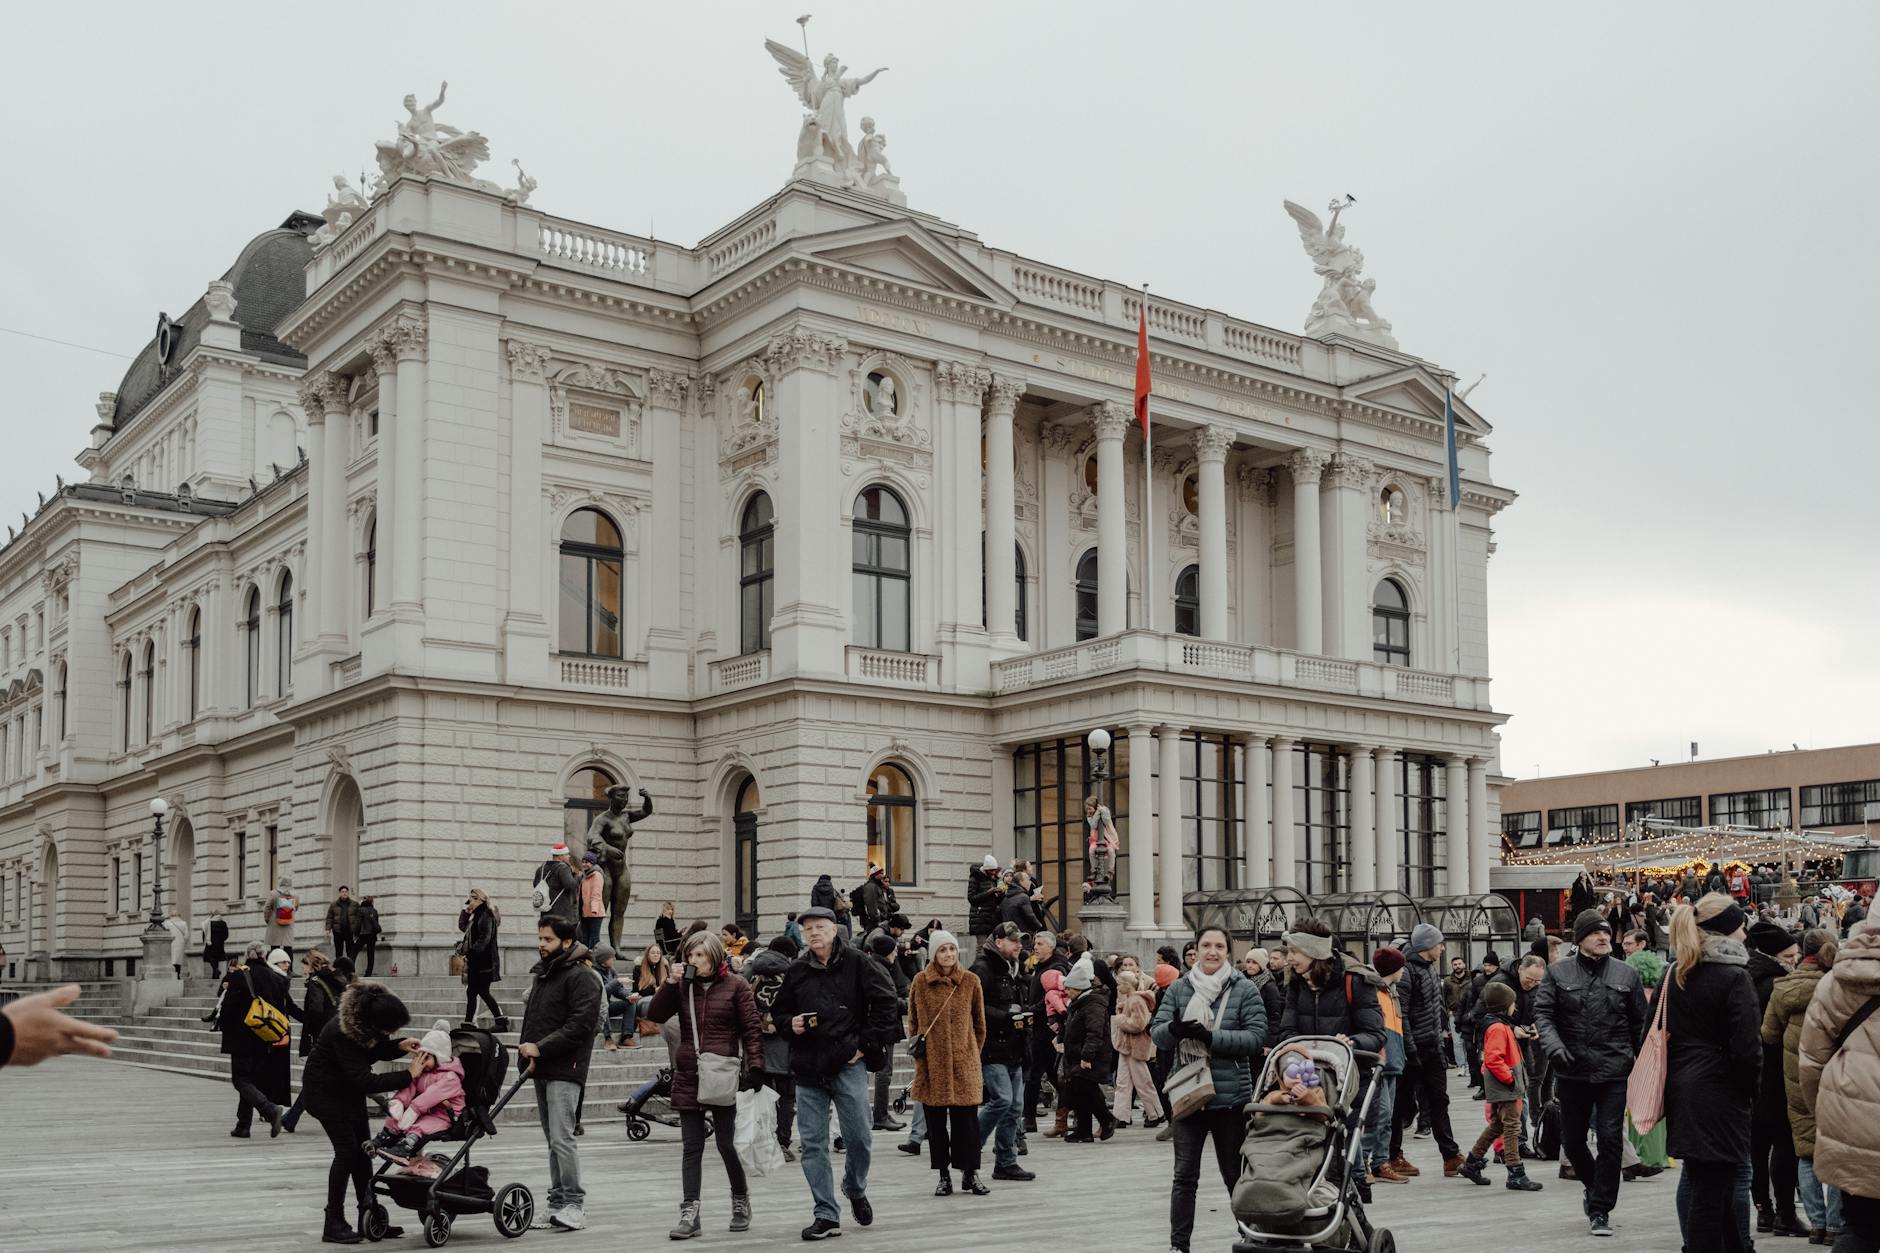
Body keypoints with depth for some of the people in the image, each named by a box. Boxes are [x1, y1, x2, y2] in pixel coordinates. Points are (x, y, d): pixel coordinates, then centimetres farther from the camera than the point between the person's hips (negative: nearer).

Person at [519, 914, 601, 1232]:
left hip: (565, 1071, -9)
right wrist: (529, 1051, 11)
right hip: (542, 1069, 9)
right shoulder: (540, 974, 19)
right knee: (553, 1140, 12)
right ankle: (557, 1202, 18)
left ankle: (573, 1204, -9)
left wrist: (541, 1047, -21)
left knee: (561, 1138, -13)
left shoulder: (581, 977, -11)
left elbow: (580, 1025, -20)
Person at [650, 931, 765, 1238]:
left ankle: (741, 1200, 25)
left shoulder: (735, 986, -1)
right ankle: (689, 1213, 3)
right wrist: (670, 983, -9)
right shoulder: (682, 986, 8)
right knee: (692, 1147, 3)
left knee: (726, 1143, 3)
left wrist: (755, 1066, -12)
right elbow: (655, 1015, 1)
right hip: (688, 1076, 3)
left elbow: (752, 1028, -3)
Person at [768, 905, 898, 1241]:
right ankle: (826, 1215, 8)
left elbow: (885, 1002, -2)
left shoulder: (857, 964, -2)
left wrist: (868, 1044, -5)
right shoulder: (796, 971, 8)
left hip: (848, 1064, -3)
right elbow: (778, 1011, 20)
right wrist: (790, 1023, -2)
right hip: (808, 1067, 3)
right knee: (812, 1144, 1)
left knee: (859, 1137, -2)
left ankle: (855, 1190, 29)